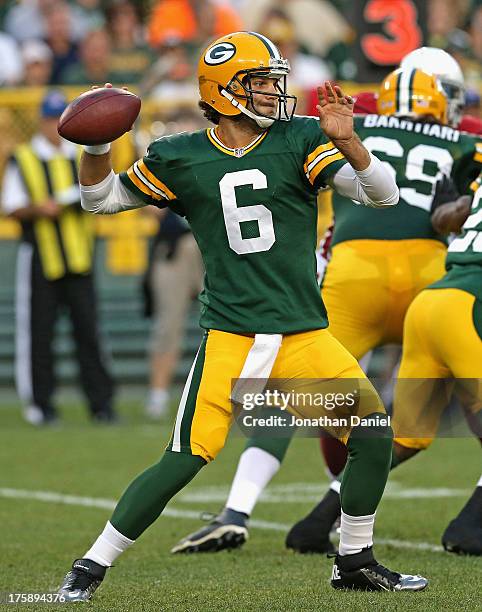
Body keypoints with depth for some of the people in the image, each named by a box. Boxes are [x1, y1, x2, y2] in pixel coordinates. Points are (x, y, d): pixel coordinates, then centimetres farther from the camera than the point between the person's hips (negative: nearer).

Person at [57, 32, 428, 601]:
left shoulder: (301, 140, 1)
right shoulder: (180, 158, 2)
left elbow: (383, 194, -7)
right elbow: (102, 200, 15)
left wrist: (346, 141, -24)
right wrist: (96, 147, -5)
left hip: (304, 336, 2)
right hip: (229, 338, -2)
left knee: (374, 433, -7)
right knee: (186, 459, -12)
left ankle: (354, 562, 12)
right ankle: (92, 564, 1)